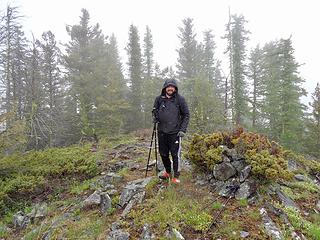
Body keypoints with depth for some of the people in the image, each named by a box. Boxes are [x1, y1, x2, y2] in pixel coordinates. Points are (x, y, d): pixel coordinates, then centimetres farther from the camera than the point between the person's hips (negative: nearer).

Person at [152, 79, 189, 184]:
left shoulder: (180, 99, -3)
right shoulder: (159, 99, 4)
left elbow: (186, 115, 1)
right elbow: (154, 110, 19)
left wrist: (183, 129, -8)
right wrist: (155, 116, -5)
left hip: (175, 132, -3)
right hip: (162, 132, 4)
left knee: (175, 154, -1)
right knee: (163, 154, 14)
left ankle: (176, 177, 15)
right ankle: (167, 172, 35)